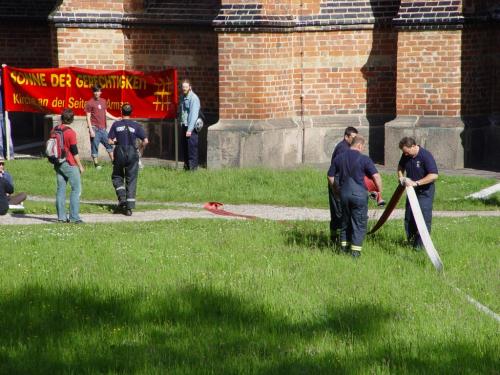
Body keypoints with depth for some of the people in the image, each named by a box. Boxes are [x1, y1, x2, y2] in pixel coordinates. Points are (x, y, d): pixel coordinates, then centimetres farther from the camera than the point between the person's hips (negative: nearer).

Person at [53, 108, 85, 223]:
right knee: (76, 189, -1)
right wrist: (80, 166, -3)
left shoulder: (54, 130, 6)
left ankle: (61, 217, 6)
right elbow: (74, 151, -12)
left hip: (58, 165, 6)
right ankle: (74, 217, -7)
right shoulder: (70, 133, -13)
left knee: (61, 189, 8)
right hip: (70, 164, -6)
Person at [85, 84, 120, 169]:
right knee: (94, 146, -3)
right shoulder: (90, 103, -6)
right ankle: (96, 164, 4)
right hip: (95, 128, -6)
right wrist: (91, 130, -13)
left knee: (109, 144, 10)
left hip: (103, 128, 6)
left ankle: (113, 161, 18)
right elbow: (88, 117, -7)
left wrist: (116, 118, 17)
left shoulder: (103, 101, 13)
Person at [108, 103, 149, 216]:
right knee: (131, 180, 5)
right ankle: (129, 207, 0)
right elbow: (145, 141, -5)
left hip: (119, 154, 0)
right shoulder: (136, 126, -1)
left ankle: (122, 197, -4)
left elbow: (110, 141, -2)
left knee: (117, 177, 19)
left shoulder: (116, 125, -1)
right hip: (132, 154, 0)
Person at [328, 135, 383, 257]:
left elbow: (330, 176, 11)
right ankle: (356, 250, -3)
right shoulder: (364, 159, -9)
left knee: (345, 221, 18)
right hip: (359, 194, -5)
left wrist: (336, 188, 24)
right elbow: (376, 176, -13)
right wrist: (379, 191, -1)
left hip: (344, 194, 5)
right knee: (359, 222, 2)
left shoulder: (339, 158, 6)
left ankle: (344, 246, 24)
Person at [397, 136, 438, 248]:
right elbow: (400, 167, 21)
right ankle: (411, 242, 25)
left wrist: (416, 183, -29)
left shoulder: (426, 156, -22)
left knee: (423, 218, -9)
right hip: (412, 190, 7)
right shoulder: (405, 156, -2)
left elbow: (434, 175, -28)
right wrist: (401, 177, 0)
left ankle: (420, 245, -6)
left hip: (425, 192, -7)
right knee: (409, 217, 12)